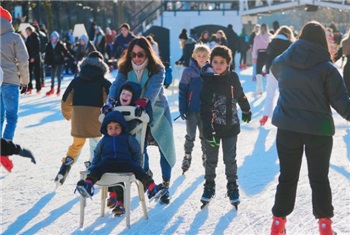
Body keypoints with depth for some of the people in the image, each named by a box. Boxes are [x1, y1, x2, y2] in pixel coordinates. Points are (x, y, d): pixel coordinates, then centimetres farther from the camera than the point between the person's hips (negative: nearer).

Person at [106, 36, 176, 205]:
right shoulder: (125, 69, -6)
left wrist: (145, 100, -54)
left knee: (165, 148, 0)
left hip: (158, 111, -2)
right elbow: (117, 84, -21)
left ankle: (165, 186, 11)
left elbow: (155, 86, -34)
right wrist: (111, 100, -42)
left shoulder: (157, 69, -16)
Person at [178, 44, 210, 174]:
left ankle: (206, 157, 27)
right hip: (192, 110, -2)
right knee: (190, 135, 8)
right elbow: (182, 90, -7)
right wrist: (182, 108, -11)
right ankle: (187, 157, 22)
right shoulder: (189, 71, -9)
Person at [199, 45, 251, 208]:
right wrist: (209, 131, -23)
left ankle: (232, 187, 24)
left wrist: (246, 110, 31)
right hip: (213, 128, -2)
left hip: (231, 127, 2)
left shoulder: (232, 77, -4)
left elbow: (240, 95, 16)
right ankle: (209, 186, 29)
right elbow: (205, 108, -17)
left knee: (230, 159, 9)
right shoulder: (208, 81, -14)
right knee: (211, 159, 13)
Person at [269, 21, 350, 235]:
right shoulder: (326, 68, -12)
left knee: (287, 176, 14)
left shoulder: (282, 61, 1)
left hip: (287, 128, 3)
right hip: (318, 130, -2)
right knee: (319, 178, 12)